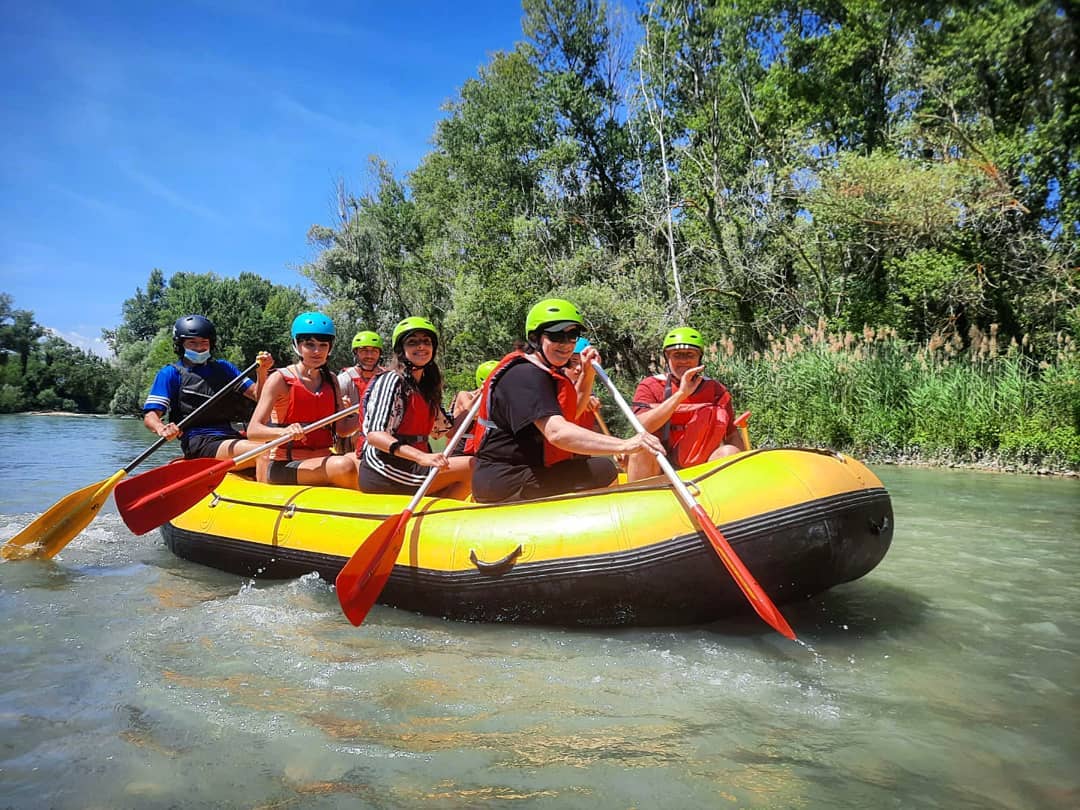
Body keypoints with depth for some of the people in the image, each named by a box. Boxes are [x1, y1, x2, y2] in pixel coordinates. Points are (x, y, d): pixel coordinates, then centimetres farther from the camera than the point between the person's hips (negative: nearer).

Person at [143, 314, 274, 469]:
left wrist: (262, 371, -5)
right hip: (197, 443, -5)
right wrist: (162, 429, -25)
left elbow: (257, 395, 15)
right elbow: (150, 416, -1)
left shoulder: (223, 368, 22)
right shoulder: (171, 373, 7)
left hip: (229, 436, 5)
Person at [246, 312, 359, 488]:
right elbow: (253, 430, -14)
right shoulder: (280, 379, -5)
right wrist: (284, 432, -34)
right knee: (344, 466, -32)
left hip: (322, 460, 5)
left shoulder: (330, 379, 12)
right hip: (282, 465, -5)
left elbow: (342, 428, 7)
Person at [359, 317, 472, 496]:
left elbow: (443, 430, 20)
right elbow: (374, 434, -22)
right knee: (472, 466, -14)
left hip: (410, 466, 9)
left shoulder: (426, 386, 16)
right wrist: (422, 457, -35)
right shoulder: (392, 380, -10)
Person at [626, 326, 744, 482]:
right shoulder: (650, 386, -1)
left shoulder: (716, 391, 6)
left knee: (730, 452, -23)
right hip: (657, 469, -2)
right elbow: (642, 427, -19)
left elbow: (733, 435, 8)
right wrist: (681, 394, -23)